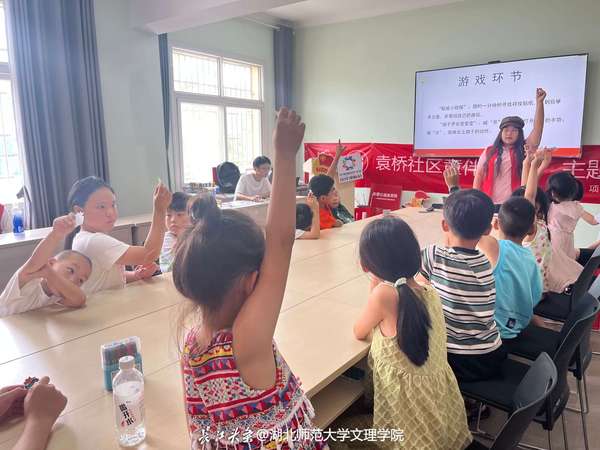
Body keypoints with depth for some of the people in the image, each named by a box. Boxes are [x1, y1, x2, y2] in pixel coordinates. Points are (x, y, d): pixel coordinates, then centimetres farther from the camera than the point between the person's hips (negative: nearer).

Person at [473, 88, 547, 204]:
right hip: (490, 204, 1)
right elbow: (478, 177, 8)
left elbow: (537, 128, -4)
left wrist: (539, 102, -11)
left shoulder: (524, 149, 7)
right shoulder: (489, 152, 8)